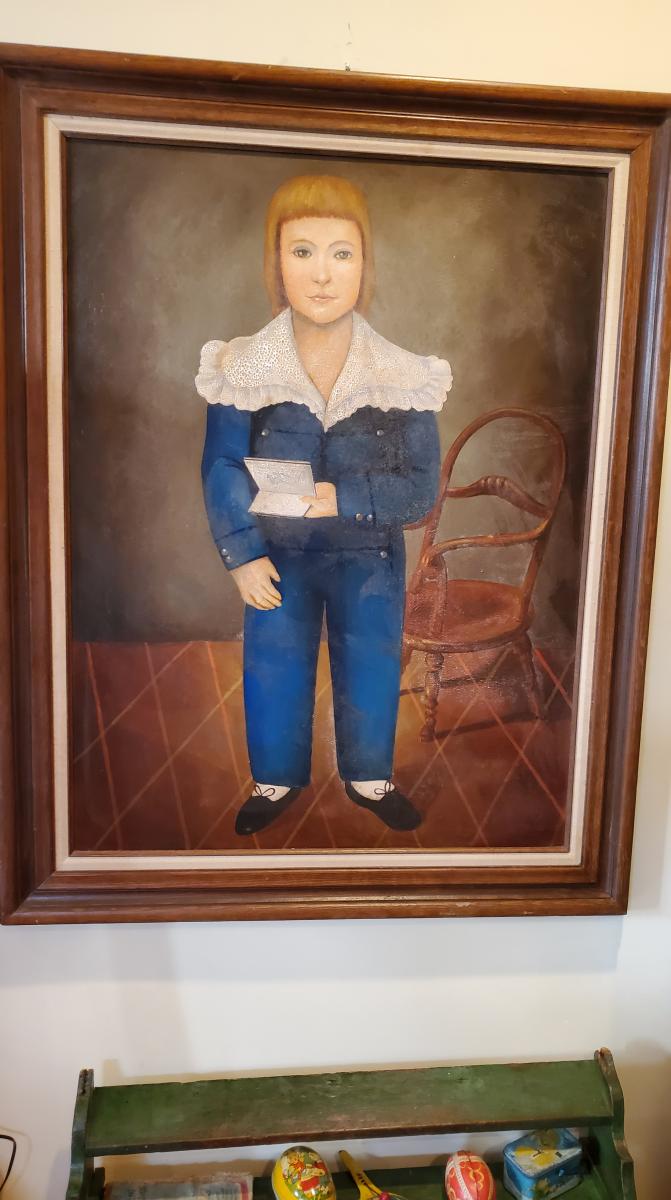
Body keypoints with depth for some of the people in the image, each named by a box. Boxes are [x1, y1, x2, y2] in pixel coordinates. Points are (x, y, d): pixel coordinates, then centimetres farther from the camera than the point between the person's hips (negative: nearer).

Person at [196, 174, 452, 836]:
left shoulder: (404, 377, -14)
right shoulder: (243, 369, -13)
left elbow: (422, 485, -11)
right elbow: (221, 469, -8)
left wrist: (346, 499, -25)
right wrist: (242, 554, -14)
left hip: (370, 560, 0)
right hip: (279, 557, 1)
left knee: (370, 673, 15)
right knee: (273, 674, 14)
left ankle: (369, 777, 41)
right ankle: (277, 779, 39)